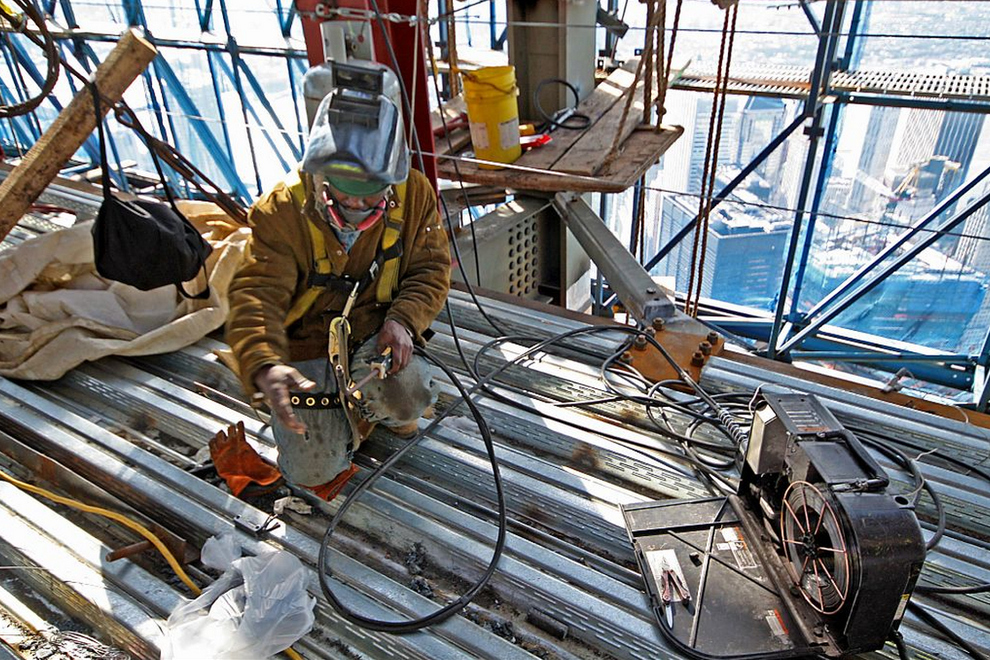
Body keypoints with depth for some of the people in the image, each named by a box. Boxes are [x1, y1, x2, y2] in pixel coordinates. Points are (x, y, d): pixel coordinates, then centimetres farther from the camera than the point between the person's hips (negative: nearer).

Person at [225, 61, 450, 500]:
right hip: (306, 345, -1)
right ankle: (345, 413, 26)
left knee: (406, 397, -31)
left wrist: (403, 319, -26)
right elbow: (257, 295, -26)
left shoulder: (414, 195, -11)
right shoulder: (282, 210, -20)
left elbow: (431, 268, -5)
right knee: (314, 470, -8)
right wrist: (264, 366, -45)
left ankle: (384, 407, 10)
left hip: (374, 334, 2)